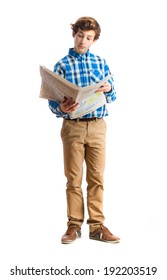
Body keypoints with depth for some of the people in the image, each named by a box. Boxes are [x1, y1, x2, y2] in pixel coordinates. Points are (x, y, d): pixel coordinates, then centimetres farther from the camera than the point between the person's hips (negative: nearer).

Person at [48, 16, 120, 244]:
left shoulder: (101, 62, 9)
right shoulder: (62, 65, 2)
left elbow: (112, 97, 11)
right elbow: (52, 100, -3)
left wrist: (108, 89, -12)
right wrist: (61, 109, -24)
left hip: (98, 126, 2)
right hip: (73, 127, -2)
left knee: (97, 178, 4)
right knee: (74, 179, 3)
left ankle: (97, 226, 11)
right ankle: (74, 226, 13)